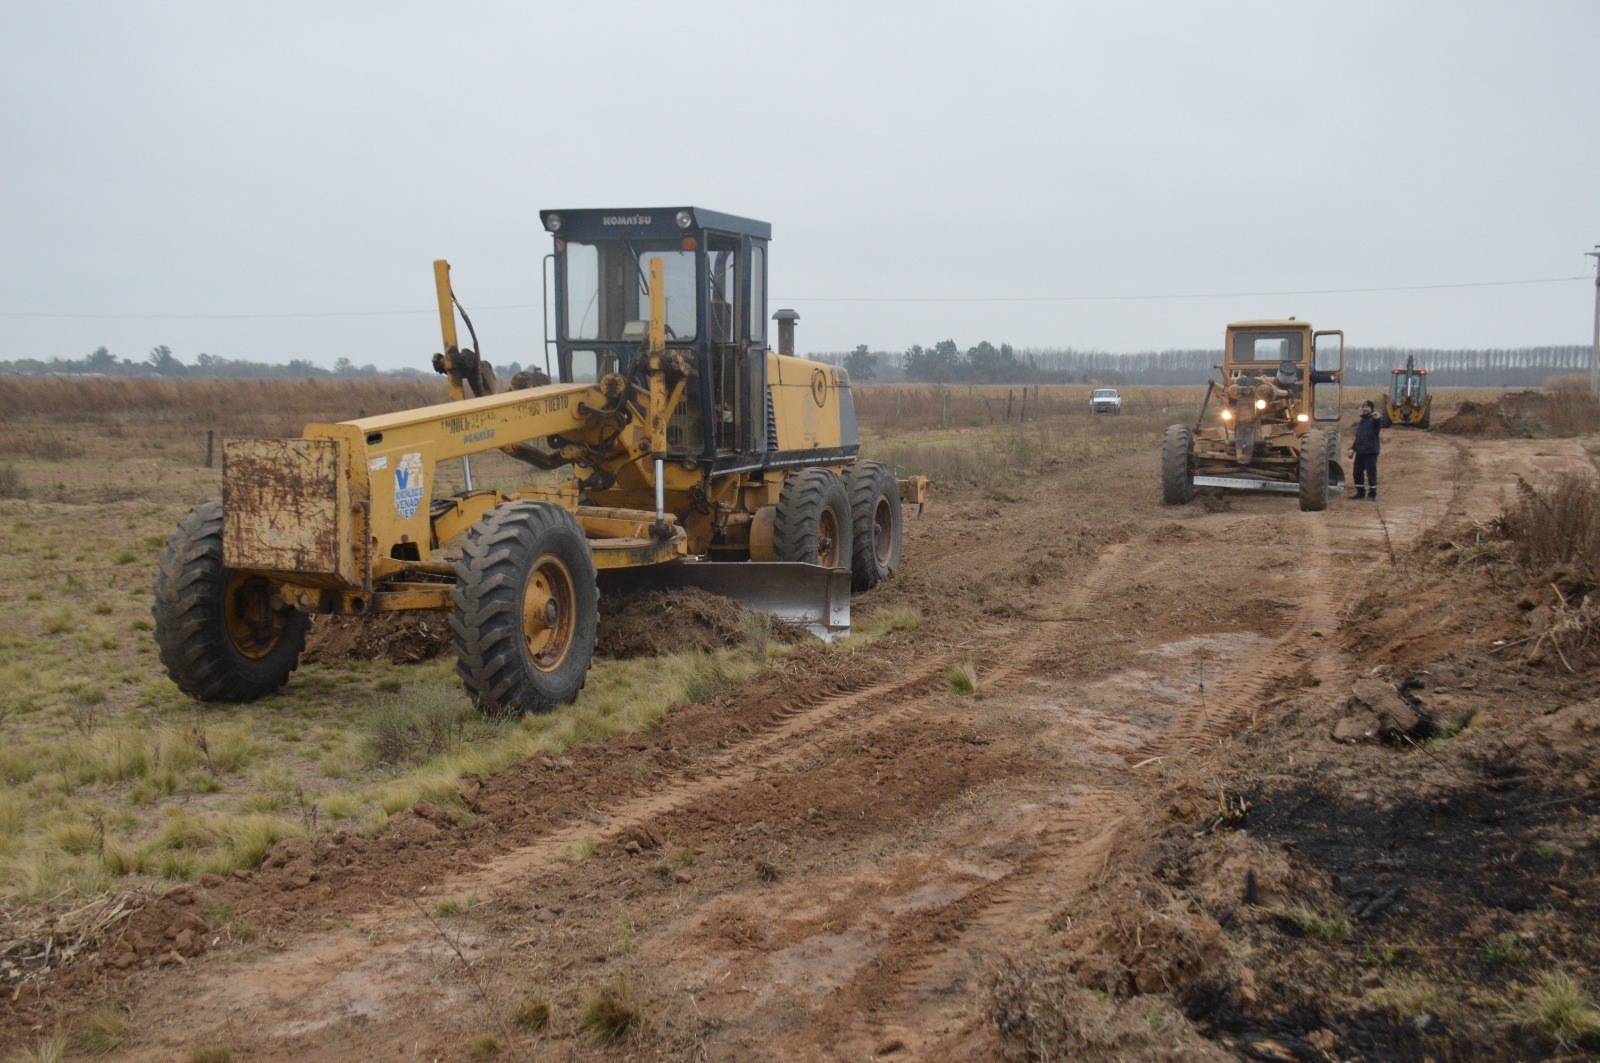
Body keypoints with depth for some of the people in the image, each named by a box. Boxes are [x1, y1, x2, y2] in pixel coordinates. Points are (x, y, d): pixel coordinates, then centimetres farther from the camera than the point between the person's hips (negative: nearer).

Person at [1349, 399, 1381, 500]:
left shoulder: (1374, 420, -6)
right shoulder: (1360, 422, 20)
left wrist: (1378, 419, -50)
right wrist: (1353, 449, 19)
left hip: (1371, 452, -8)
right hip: (1360, 452, 8)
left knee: (1371, 473, -4)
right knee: (1357, 472, 9)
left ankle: (1372, 494, 2)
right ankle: (1360, 492, 20)